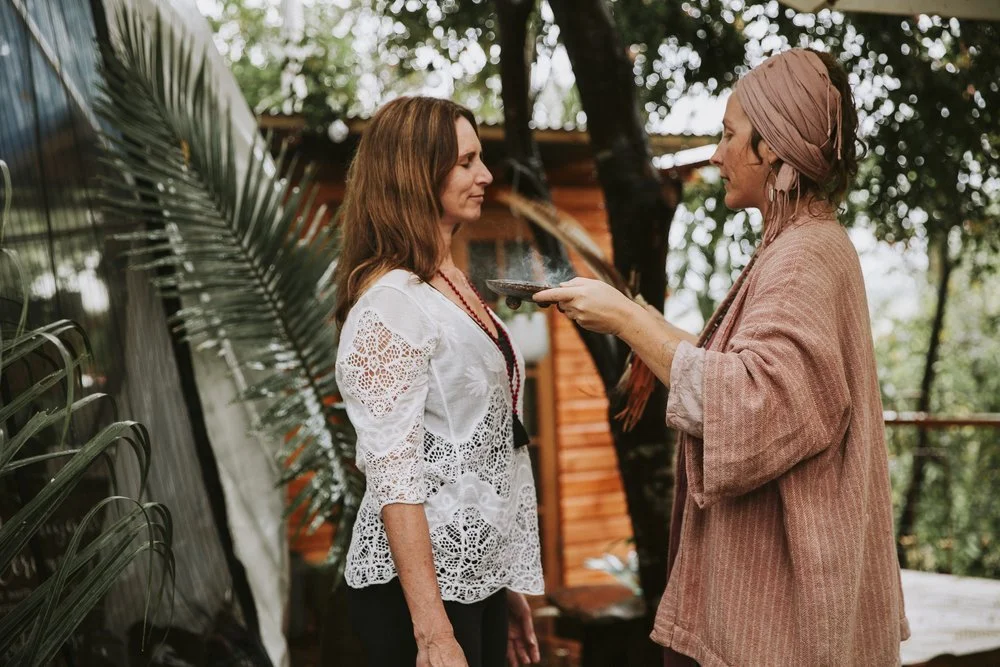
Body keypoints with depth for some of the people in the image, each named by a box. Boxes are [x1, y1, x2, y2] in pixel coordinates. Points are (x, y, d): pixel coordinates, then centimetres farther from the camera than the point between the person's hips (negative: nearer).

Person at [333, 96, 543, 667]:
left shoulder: (454, 285, 11)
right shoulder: (391, 303, -15)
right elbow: (393, 475, -20)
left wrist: (509, 588, 15)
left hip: (475, 575, 8)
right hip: (423, 585, -8)